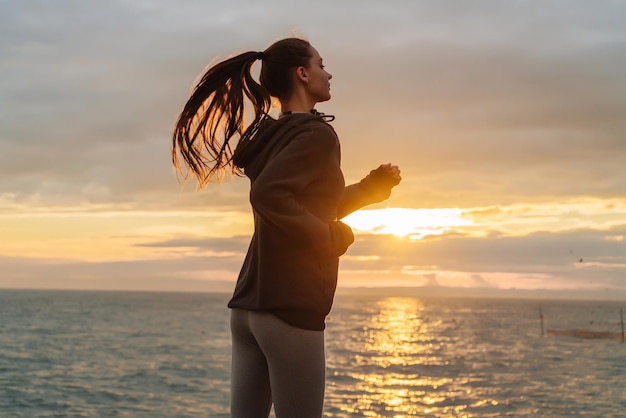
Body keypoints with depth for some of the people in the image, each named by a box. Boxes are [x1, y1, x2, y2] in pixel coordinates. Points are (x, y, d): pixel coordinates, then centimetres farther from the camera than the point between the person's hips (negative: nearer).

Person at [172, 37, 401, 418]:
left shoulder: (276, 134, 16)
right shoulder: (316, 133, -12)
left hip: (250, 306, 9)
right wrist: (332, 238, -15)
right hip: (290, 308, -9)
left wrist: (374, 185, 23)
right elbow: (268, 194, -26)